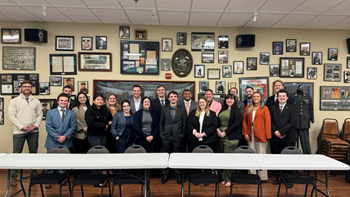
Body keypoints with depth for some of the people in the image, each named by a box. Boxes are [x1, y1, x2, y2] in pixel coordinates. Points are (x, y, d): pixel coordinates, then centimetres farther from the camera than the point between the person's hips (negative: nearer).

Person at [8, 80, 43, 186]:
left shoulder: (36, 101, 8)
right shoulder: (14, 101, 2)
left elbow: (40, 115, 6)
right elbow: (11, 116, -3)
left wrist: (35, 125, -8)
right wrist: (22, 127, -12)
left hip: (33, 131, 2)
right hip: (19, 131, -2)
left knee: (33, 152, 11)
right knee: (16, 153, 2)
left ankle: (33, 173, 23)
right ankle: (13, 176, 13)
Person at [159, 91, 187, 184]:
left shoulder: (182, 109, 2)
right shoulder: (164, 109, 6)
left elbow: (184, 123, 2)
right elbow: (161, 123, 9)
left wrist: (183, 134, -2)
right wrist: (162, 134, 2)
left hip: (178, 137, -1)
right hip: (166, 136, 1)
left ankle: (178, 175, 22)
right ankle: (165, 174, 24)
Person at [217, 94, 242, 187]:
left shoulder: (237, 110, -3)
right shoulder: (222, 110, 15)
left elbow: (236, 124, -12)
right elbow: (218, 121, 19)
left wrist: (225, 132, -14)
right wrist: (217, 129, -2)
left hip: (231, 138, -6)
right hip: (221, 137, 6)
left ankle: (229, 179, 10)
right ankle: (224, 178, 21)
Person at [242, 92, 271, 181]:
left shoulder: (264, 108, 2)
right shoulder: (248, 108, 12)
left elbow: (267, 122, -4)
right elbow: (244, 121, 9)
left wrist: (268, 135, -11)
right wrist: (245, 133, 0)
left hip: (261, 135, -3)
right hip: (250, 135, 3)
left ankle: (262, 176, 12)